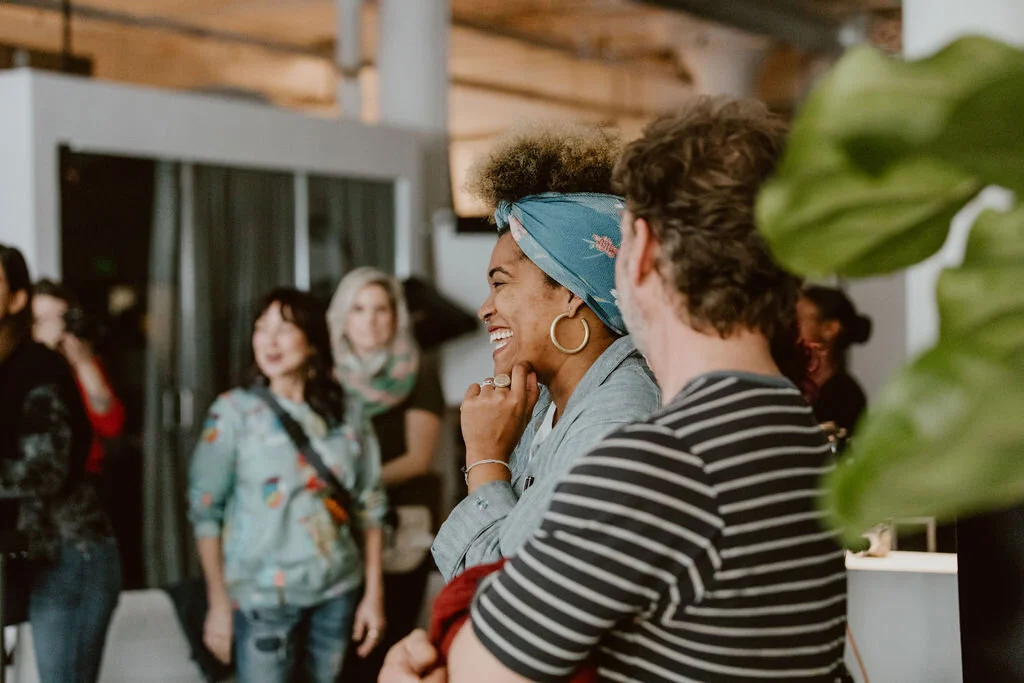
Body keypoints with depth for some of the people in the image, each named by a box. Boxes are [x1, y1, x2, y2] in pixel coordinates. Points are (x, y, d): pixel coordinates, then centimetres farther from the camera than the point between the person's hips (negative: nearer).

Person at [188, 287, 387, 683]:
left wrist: (374, 593, 5)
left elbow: (370, 505, 7)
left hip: (337, 592, 3)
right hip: (263, 596, -3)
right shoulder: (234, 412, -5)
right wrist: (218, 602, -7)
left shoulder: (348, 416, 3)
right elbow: (205, 508, -4)